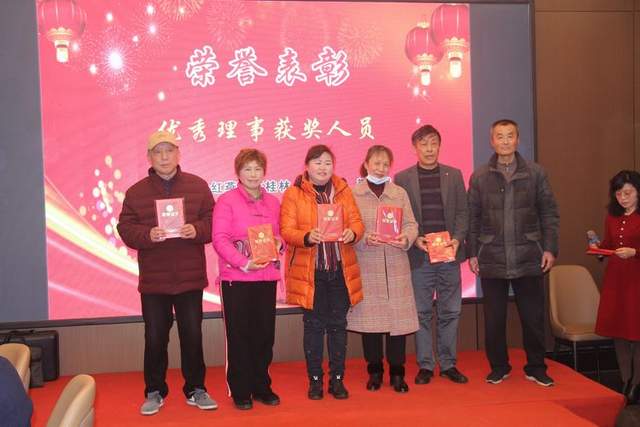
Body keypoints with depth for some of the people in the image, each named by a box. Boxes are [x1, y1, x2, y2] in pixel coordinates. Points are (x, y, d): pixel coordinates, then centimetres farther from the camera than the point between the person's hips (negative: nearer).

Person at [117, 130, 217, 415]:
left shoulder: (198, 186, 4)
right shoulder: (136, 192, 3)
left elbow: (212, 221, 1)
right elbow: (125, 228, -2)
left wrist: (197, 230, -19)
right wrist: (147, 235, -20)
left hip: (190, 277, 0)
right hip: (153, 279, 0)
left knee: (192, 335, 7)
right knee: (155, 338, 7)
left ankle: (196, 389, 24)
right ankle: (155, 392, 24)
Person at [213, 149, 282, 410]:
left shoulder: (273, 202, 10)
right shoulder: (227, 201, -5)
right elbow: (220, 239, -11)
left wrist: (278, 242, -5)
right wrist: (244, 262, -21)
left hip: (267, 277, 4)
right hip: (236, 278, -4)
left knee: (265, 333, 10)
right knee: (239, 335, 4)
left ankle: (261, 387, 24)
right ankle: (240, 391, 16)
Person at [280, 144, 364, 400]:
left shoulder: (343, 190, 10)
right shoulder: (293, 194, 0)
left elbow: (357, 222, 5)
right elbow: (286, 230, -7)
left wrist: (352, 233, -18)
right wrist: (307, 237, -26)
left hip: (340, 269, 3)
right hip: (310, 271, -2)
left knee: (338, 324, 7)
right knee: (314, 325, 5)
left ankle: (337, 379, 18)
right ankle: (315, 379, 17)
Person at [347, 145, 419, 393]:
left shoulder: (400, 193, 11)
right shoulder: (353, 194, 3)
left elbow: (411, 224, 7)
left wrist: (406, 238, -13)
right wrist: (365, 239, -18)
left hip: (396, 265, 2)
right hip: (366, 266, -1)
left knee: (398, 317, 1)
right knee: (370, 317, 4)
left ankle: (397, 373, 14)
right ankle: (374, 371, 19)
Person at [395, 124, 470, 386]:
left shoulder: (454, 175, 9)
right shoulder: (402, 178, 4)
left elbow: (462, 212, 6)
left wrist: (457, 239, -9)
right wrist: (414, 239, -12)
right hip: (418, 256, -1)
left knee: (450, 312, 6)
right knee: (422, 312, 4)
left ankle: (448, 364, 18)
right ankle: (425, 366, 13)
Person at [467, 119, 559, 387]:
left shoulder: (535, 173, 4)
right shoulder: (480, 176, 5)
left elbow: (549, 213, 5)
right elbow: (472, 218, 6)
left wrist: (550, 248, -3)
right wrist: (472, 253, 2)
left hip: (528, 259, 0)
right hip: (492, 259, 0)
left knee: (533, 316, 6)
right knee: (494, 319, 7)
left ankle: (536, 368, 21)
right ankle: (498, 367, 22)